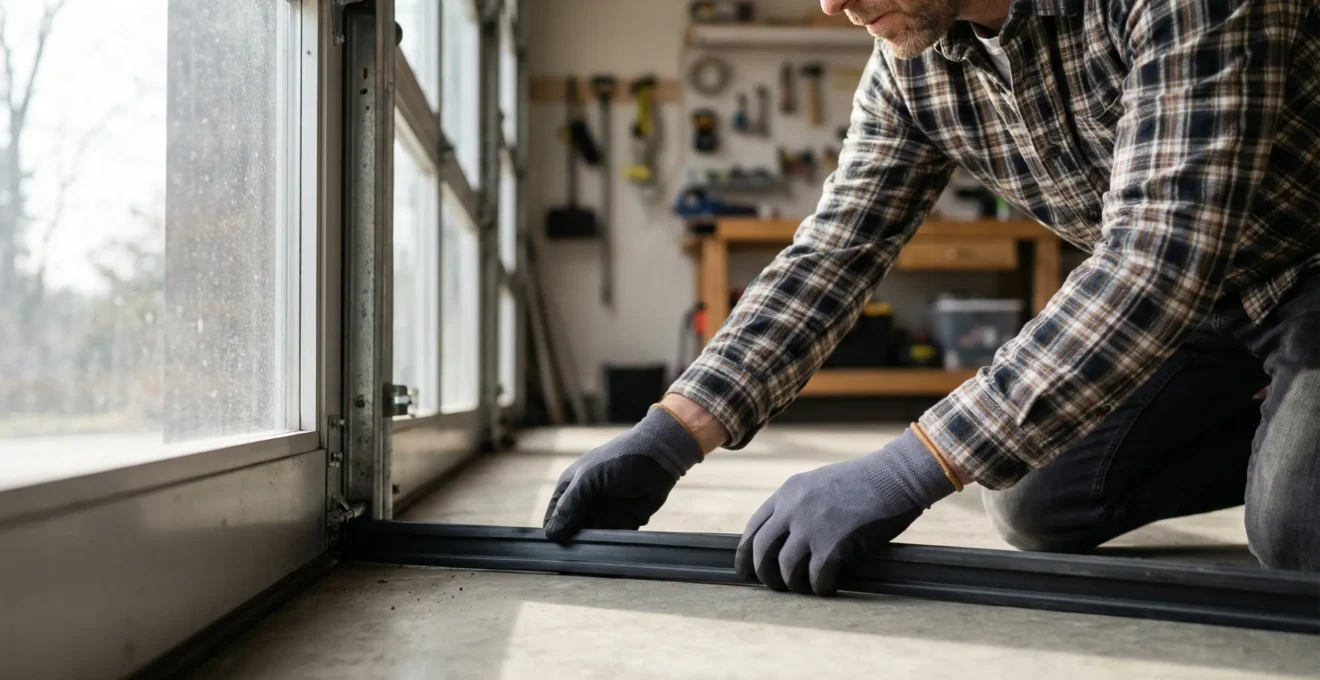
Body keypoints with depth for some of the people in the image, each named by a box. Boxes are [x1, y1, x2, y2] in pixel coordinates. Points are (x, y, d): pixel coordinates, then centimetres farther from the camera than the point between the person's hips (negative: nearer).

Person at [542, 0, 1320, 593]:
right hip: (1193, 295, 6)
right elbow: (828, 259, -11)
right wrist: (665, 441, -23)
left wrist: (900, 474, -46)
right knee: (1036, 505, -1)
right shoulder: (908, 67, -13)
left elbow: (1157, 260, -41)